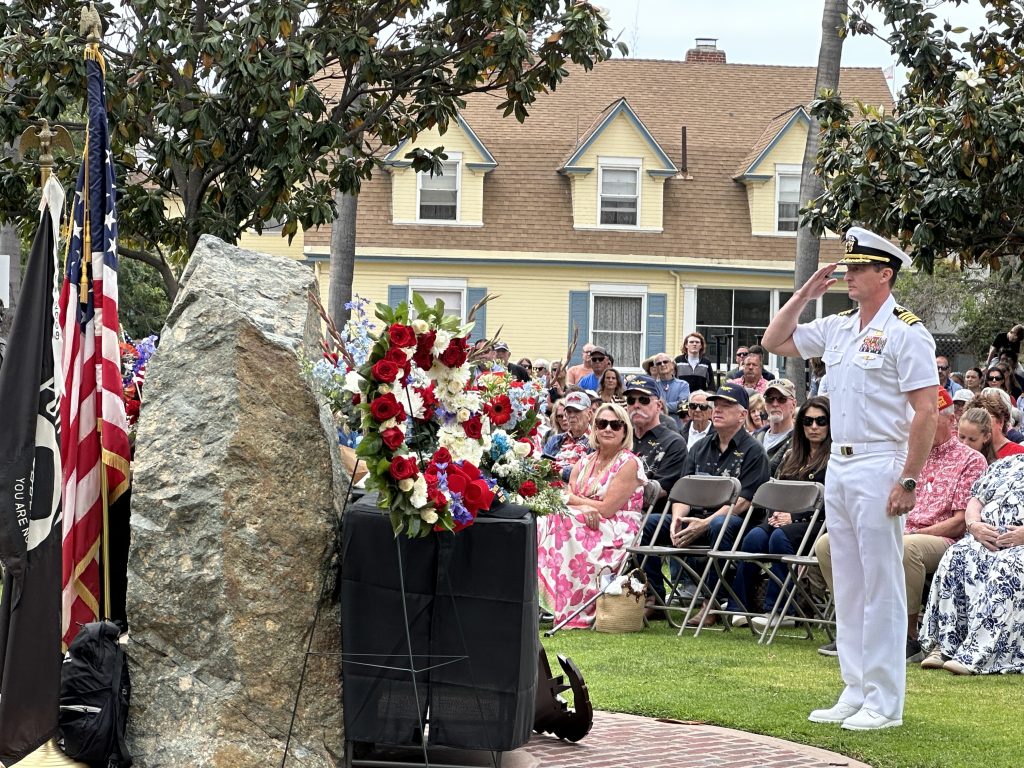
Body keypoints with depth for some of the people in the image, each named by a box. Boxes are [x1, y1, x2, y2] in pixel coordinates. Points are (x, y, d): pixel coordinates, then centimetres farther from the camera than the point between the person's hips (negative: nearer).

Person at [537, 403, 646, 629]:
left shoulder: (629, 464, -5)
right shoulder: (586, 462, 16)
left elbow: (606, 508, -13)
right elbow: (565, 497, 3)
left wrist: (576, 500, -2)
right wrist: (584, 507, -17)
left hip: (618, 532, -6)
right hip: (591, 526, 6)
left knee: (562, 527, -29)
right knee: (544, 523, -20)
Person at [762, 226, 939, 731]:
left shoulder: (905, 332, -9)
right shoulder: (838, 329, 13)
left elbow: (926, 412, -14)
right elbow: (774, 341, 24)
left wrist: (908, 480, -19)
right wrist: (805, 294, 11)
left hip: (879, 467, -8)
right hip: (837, 467, 8)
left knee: (882, 586, -5)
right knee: (848, 585, 11)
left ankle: (884, 703, -1)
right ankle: (855, 694, 17)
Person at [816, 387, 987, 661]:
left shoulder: (970, 460, 5)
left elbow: (961, 522, -5)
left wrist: (914, 533, -14)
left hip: (940, 540, -6)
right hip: (895, 535, 6)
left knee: (905, 548, -42)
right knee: (827, 543, -13)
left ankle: (909, 637, -31)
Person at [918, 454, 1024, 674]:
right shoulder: (1006, 465, 26)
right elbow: (976, 500, 22)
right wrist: (975, 525, -1)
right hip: (987, 539, 5)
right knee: (956, 557, -25)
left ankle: (975, 657, -43)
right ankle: (943, 646, -28)